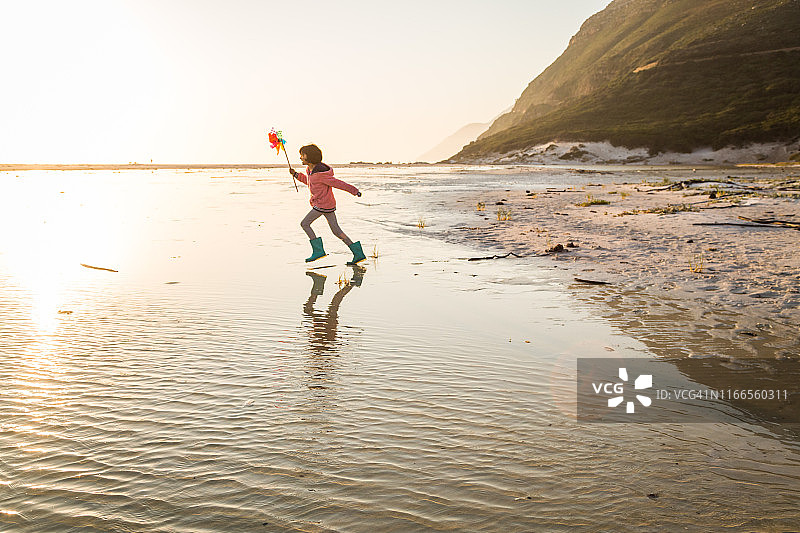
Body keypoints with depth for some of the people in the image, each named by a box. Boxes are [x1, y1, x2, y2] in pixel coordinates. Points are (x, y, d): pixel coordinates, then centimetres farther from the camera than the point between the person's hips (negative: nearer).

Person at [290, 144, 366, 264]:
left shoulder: (320, 174, -20)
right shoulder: (310, 169, 9)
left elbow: (337, 183, -17)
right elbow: (309, 181, 29)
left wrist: (354, 191, -12)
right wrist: (296, 174, 20)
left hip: (323, 205, -9)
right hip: (328, 204, 9)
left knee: (304, 223, -1)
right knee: (337, 231, 7)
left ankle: (318, 250, 0)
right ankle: (358, 253, 4)